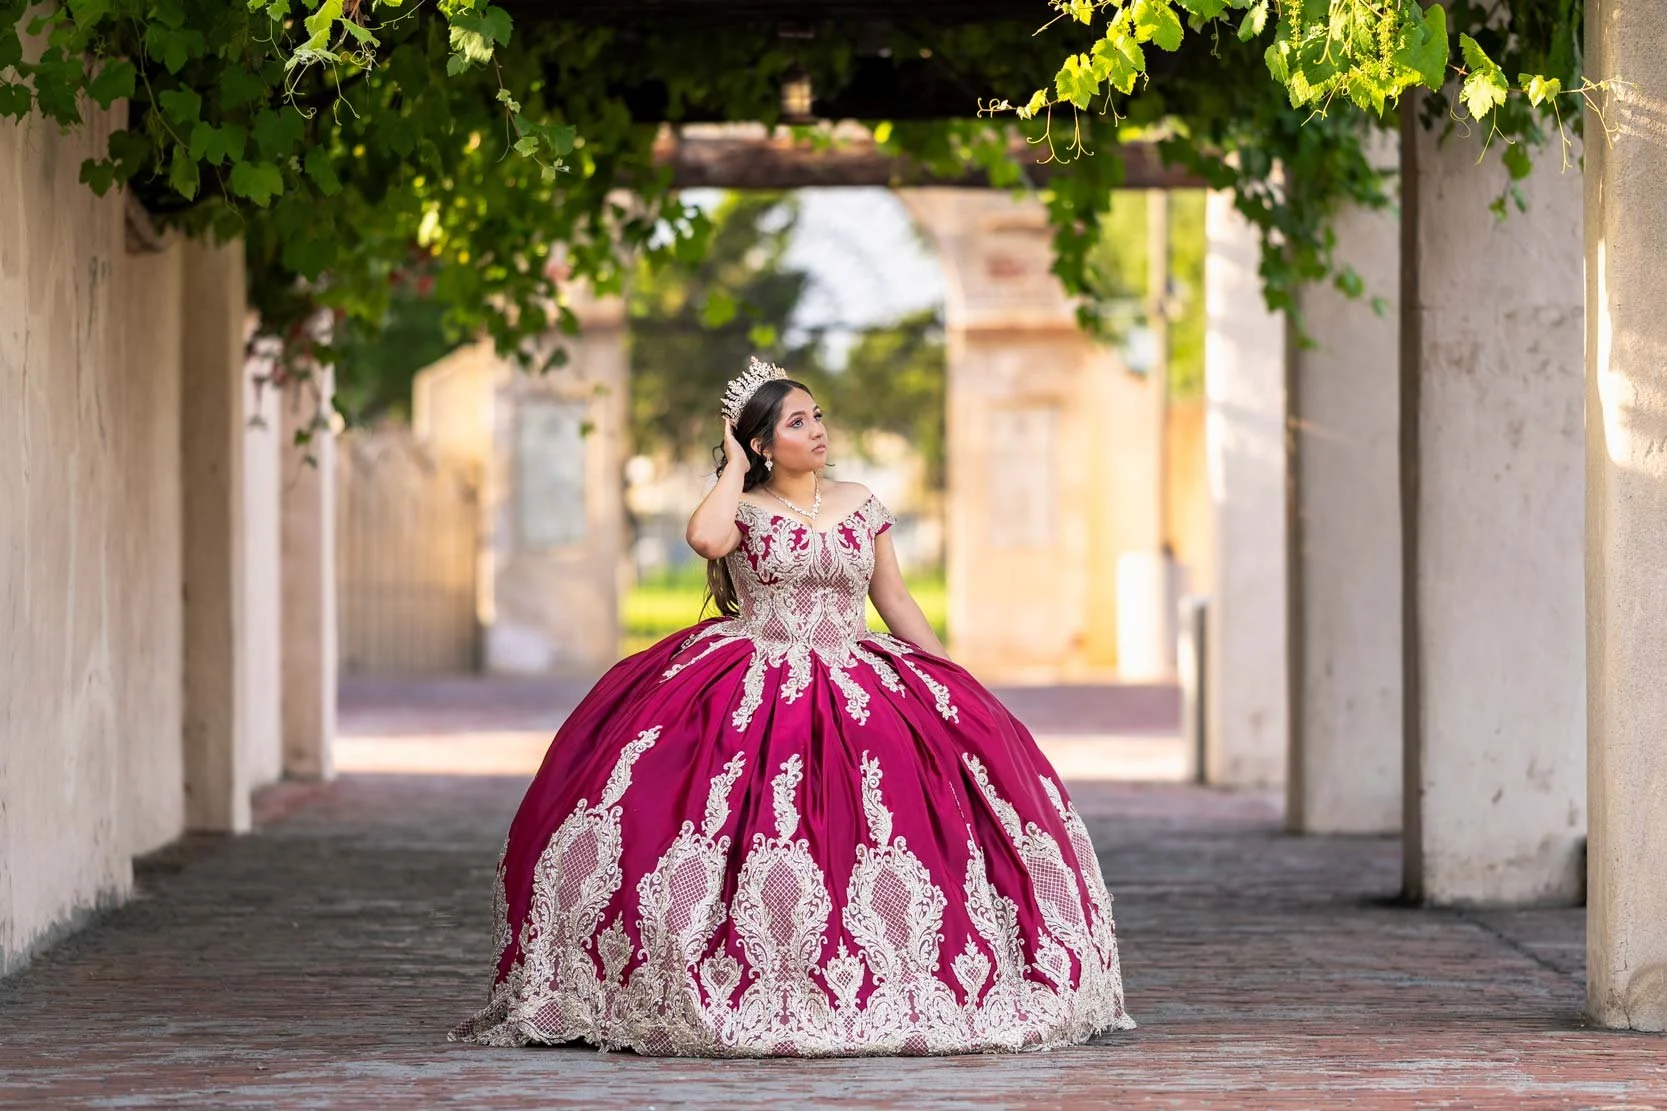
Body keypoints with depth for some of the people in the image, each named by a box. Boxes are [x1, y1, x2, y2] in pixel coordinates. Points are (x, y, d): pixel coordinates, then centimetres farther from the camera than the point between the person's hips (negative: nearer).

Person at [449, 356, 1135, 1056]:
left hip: (857, 685, 3)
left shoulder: (859, 504, 12)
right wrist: (736, 468, -6)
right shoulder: (743, 509, 2)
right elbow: (705, 537, -23)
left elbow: (894, 599, 16)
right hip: (752, 689, -3)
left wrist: (950, 678, 11)